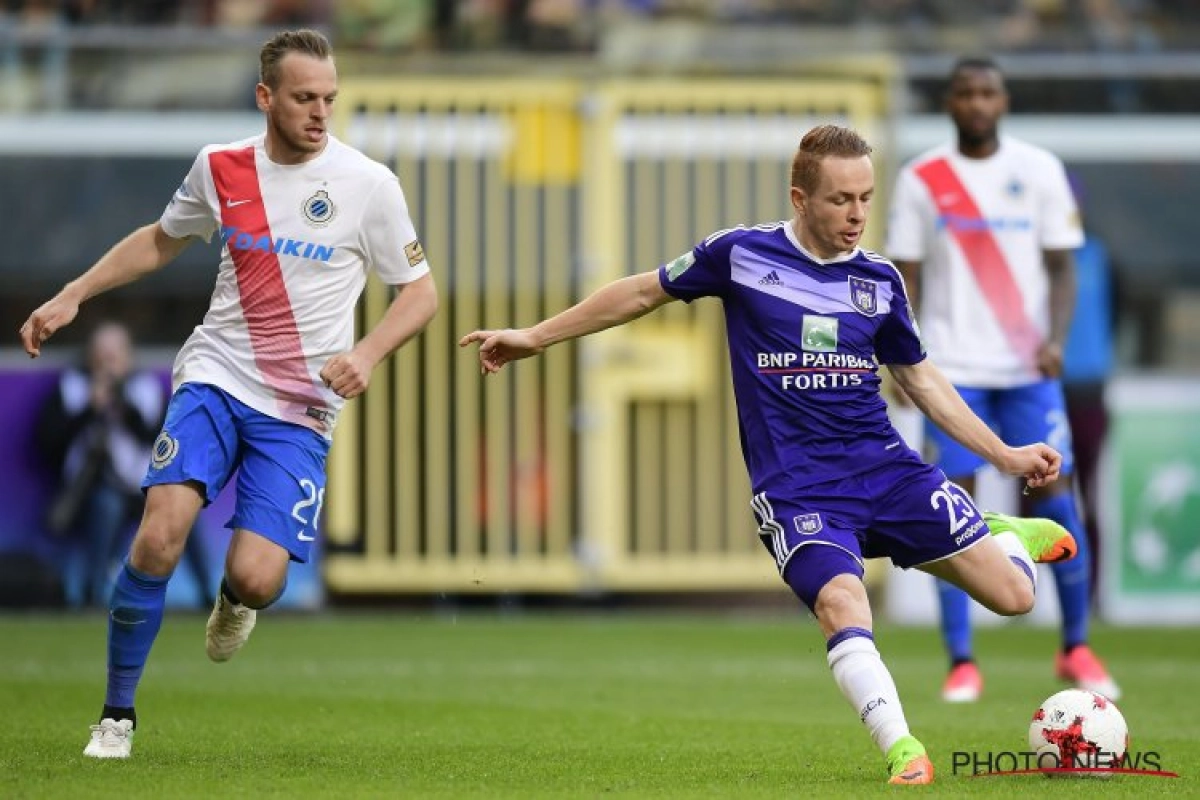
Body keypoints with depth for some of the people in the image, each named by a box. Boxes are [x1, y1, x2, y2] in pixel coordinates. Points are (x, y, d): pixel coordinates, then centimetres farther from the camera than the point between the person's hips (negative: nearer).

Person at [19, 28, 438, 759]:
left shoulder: (368, 184, -7)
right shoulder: (221, 168, 1)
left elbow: (420, 291, 2)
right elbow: (161, 241, 20)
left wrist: (367, 354, -15)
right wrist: (72, 297, 13)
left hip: (301, 409, -1)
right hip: (218, 376, 1)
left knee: (257, 580, -16)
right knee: (161, 534, -21)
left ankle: (235, 601, 26)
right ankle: (118, 714, -5)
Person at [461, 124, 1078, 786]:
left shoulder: (878, 279, 6)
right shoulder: (741, 255, -2)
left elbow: (919, 378, 19)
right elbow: (644, 292, 11)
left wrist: (1004, 455, 16)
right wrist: (536, 336, 14)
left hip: (886, 469, 3)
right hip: (795, 487, -3)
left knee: (1012, 595, -4)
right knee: (842, 606, -32)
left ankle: (1007, 536, 31)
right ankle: (901, 750, -27)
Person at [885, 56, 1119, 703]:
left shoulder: (1039, 171, 4)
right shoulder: (921, 181, 4)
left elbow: (1061, 267, 4)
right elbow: (906, 276, 5)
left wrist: (1055, 338, -12)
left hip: (1028, 367, 0)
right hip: (953, 369, 0)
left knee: (1054, 499, -3)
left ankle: (1076, 648, 13)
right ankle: (961, 664, -1)